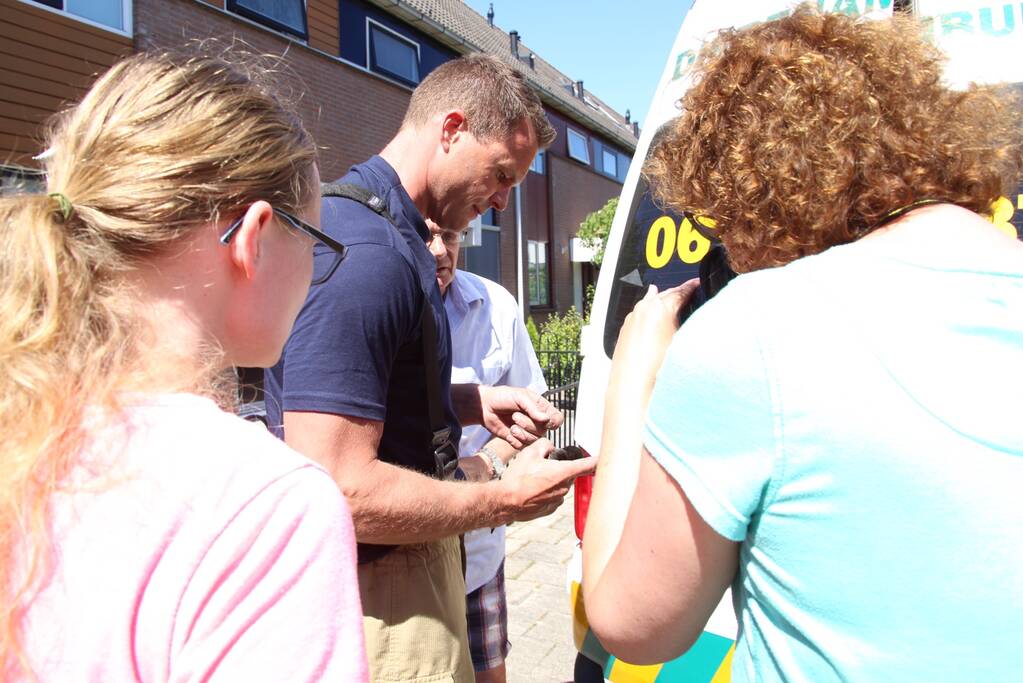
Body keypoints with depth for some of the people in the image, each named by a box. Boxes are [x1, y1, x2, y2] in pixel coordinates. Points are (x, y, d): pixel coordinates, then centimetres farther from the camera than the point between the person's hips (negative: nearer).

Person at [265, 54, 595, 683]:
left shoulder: (385, 233, 8)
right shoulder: (367, 253, -26)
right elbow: (339, 490, -30)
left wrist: (472, 402, 5)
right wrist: (507, 501, -17)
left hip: (411, 562, 10)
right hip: (381, 591, -10)